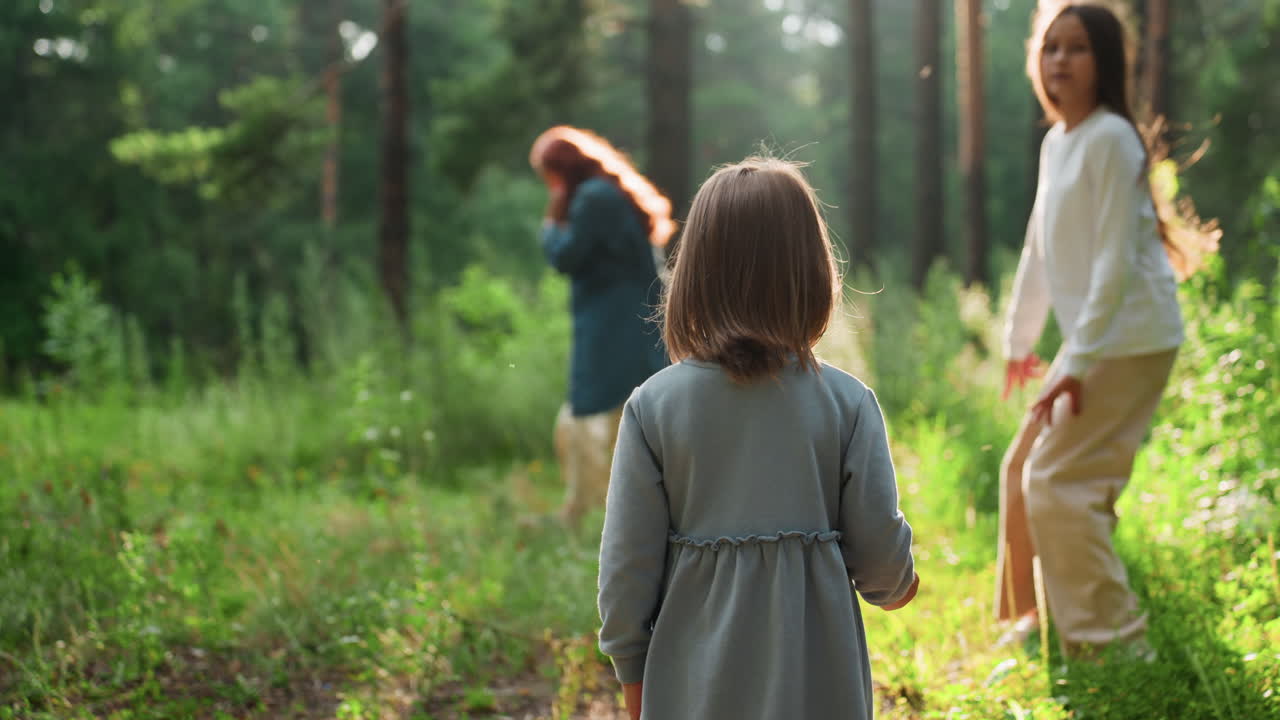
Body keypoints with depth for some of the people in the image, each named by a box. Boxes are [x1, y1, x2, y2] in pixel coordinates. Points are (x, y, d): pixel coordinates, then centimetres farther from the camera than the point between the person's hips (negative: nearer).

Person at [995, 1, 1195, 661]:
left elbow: (1116, 258, -20)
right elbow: (1039, 250, 17)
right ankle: (1035, 620, 28)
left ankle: (1116, 643, -5)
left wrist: (1078, 362, -22)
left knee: (1056, 482, -12)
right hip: (1092, 339, 9)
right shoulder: (1056, 143, 11)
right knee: (1022, 470, 14)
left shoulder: (1110, 140, -15)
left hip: (1130, 338, -9)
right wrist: (1018, 340, 20)